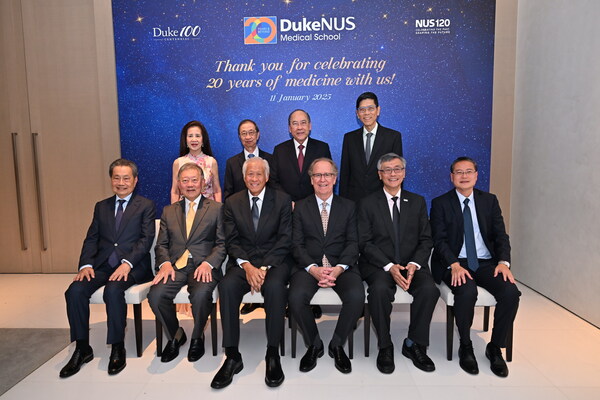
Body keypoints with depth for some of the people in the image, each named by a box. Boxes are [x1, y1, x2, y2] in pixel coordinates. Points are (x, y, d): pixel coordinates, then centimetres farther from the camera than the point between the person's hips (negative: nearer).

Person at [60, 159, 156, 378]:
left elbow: (146, 239, -6)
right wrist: (86, 264, -6)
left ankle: (118, 349, -15)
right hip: (102, 264, 5)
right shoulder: (101, 207, 19)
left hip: (132, 266, -4)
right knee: (75, 291, -21)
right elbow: (91, 239, 12)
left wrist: (127, 263, -20)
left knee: (113, 290, -32)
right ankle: (82, 348, -4)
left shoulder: (146, 206, 5)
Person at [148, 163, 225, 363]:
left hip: (203, 266, -3)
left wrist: (208, 263, -15)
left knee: (200, 295, -33)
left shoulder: (216, 208, 9)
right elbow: (161, 244, 15)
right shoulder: (169, 211, 20)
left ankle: (197, 337, 0)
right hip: (175, 265, 3)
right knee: (155, 295, -25)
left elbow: (222, 243, 2)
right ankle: (175, 336, 5)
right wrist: (165, 263, -6)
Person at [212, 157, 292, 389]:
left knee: (275, 286, -34)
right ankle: (232, 356, -18)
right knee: (227, 286, -29)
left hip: (275, 261, -2)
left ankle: (273, 355, -17)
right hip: (243, 262, 2)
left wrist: (264, 268, -15)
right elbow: (231, 241, 3)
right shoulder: (232, 203, 9)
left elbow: (285, 239, -3)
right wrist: (247, 266, -15)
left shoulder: (282, 200, 4)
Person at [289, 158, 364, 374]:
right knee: (296, 297, -29)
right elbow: (297, 244, 2)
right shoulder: (301, 207, 11)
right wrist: (314, 269, -15)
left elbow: (352, 243, 3)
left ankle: (337, 345, -1)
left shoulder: (348, 206, 12)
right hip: (309, 266, 0)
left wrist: (338, 269, -15)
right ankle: (314, 345, 1)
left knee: (356, 296, -29)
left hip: (341, 266, 0)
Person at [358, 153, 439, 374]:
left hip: (412, 264, 2)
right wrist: (389, 266, -16)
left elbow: (426, 240, 8)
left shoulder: (417, 202, 13)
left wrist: (414, 264, -11)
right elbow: (365, 243, -3)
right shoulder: (367, 203, 5)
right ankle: (385, 347, -10)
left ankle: (414, 344, -5)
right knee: (380, 289, -33)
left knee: (429, 289, -27)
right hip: (378, 264, -2)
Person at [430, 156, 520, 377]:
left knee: (511, 292, -23)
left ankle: (495, 348, 0)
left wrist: (504, 262, -12)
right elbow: (439, 240, -6)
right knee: (467, 292, -33)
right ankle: (465, 347, -7)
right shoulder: (440, 203, 2)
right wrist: (454, 265, -22)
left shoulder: (489, 201, 12)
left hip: (486, 263, 3)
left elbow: (501, 235, 6)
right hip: (455, 264, -3)